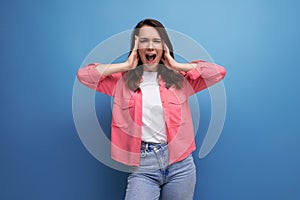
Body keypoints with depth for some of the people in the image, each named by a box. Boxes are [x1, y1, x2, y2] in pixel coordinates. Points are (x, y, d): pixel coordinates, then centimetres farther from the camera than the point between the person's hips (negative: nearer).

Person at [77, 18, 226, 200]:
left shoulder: (179, 78, 5)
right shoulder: (123, 80, 4)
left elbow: (219, 72, -2)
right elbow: (83, 74, -4)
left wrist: (176, 65, -2)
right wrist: (126, 65, -3)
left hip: (180, 164, 2)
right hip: (142, 166, -1)